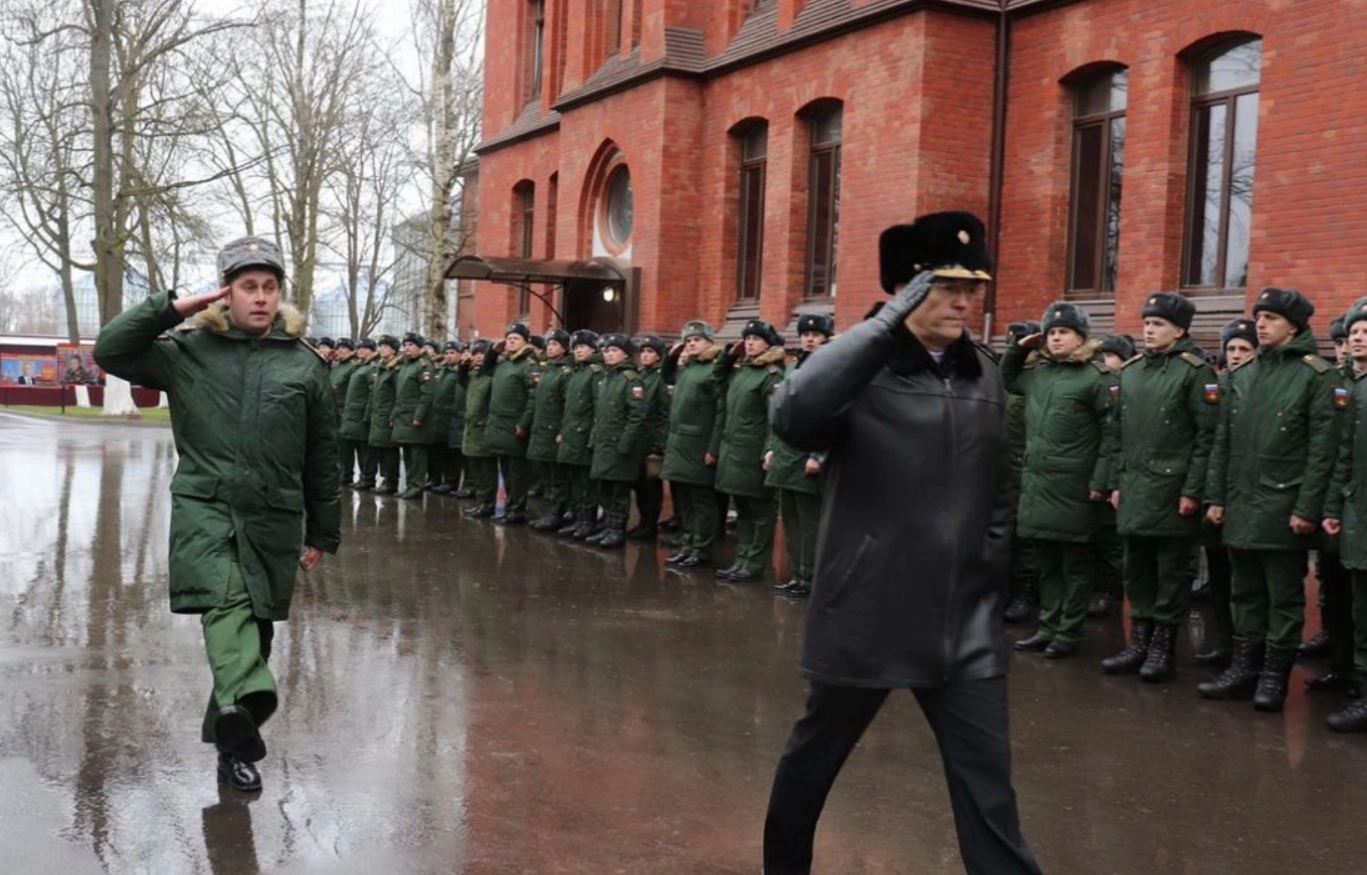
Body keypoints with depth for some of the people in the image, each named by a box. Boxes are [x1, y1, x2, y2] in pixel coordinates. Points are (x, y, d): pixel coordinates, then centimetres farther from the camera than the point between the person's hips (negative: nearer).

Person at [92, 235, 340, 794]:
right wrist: (171, 308, -6)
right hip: (203, 506, -2)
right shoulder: (188, 351, 6)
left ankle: (230, 732, 24)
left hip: (274, 518, 2)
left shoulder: (304, 364, 7)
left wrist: (322, 533, 11)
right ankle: (245, 702, -46)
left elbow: (322, 456, 10)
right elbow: (110, 350, 0)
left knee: (254, 624, 9)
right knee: (226, 602, -26)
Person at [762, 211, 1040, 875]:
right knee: (816, 751, 16)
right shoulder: (863, 367, -11)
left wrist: (992, 567, 10)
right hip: (867, 612, -3)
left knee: (987, 777, 2)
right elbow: (792, 419, -33)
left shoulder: (984, 374, 6)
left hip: (965, 619, 4)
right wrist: (885, 323, -34)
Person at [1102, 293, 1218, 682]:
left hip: (1173, 490, -6)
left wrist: (1193, 490, -15)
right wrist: (1116, 482, 11)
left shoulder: (1196, 371, -7)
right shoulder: (1130, 371, 12)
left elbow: (1207, 436, -11)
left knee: (1172, 572, 2)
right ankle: (1139, 642, 20)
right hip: (1134, 489, 6)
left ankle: (1163, 647, 10)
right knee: (1137, 570, 11)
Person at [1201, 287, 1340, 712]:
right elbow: (1223, 441, 14)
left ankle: (1274, 676, 10)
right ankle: (1244, 667, 20)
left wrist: (1307, 508, -14)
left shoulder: (1317, 376, -5)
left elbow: (1322, 448, -10)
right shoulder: (1242, 375, 12)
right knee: (1246, 594, 12)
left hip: (1284, 509, -5)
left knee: (1284, 598, 3)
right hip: (1241, 506, 5)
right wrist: (1216, 497, 8)